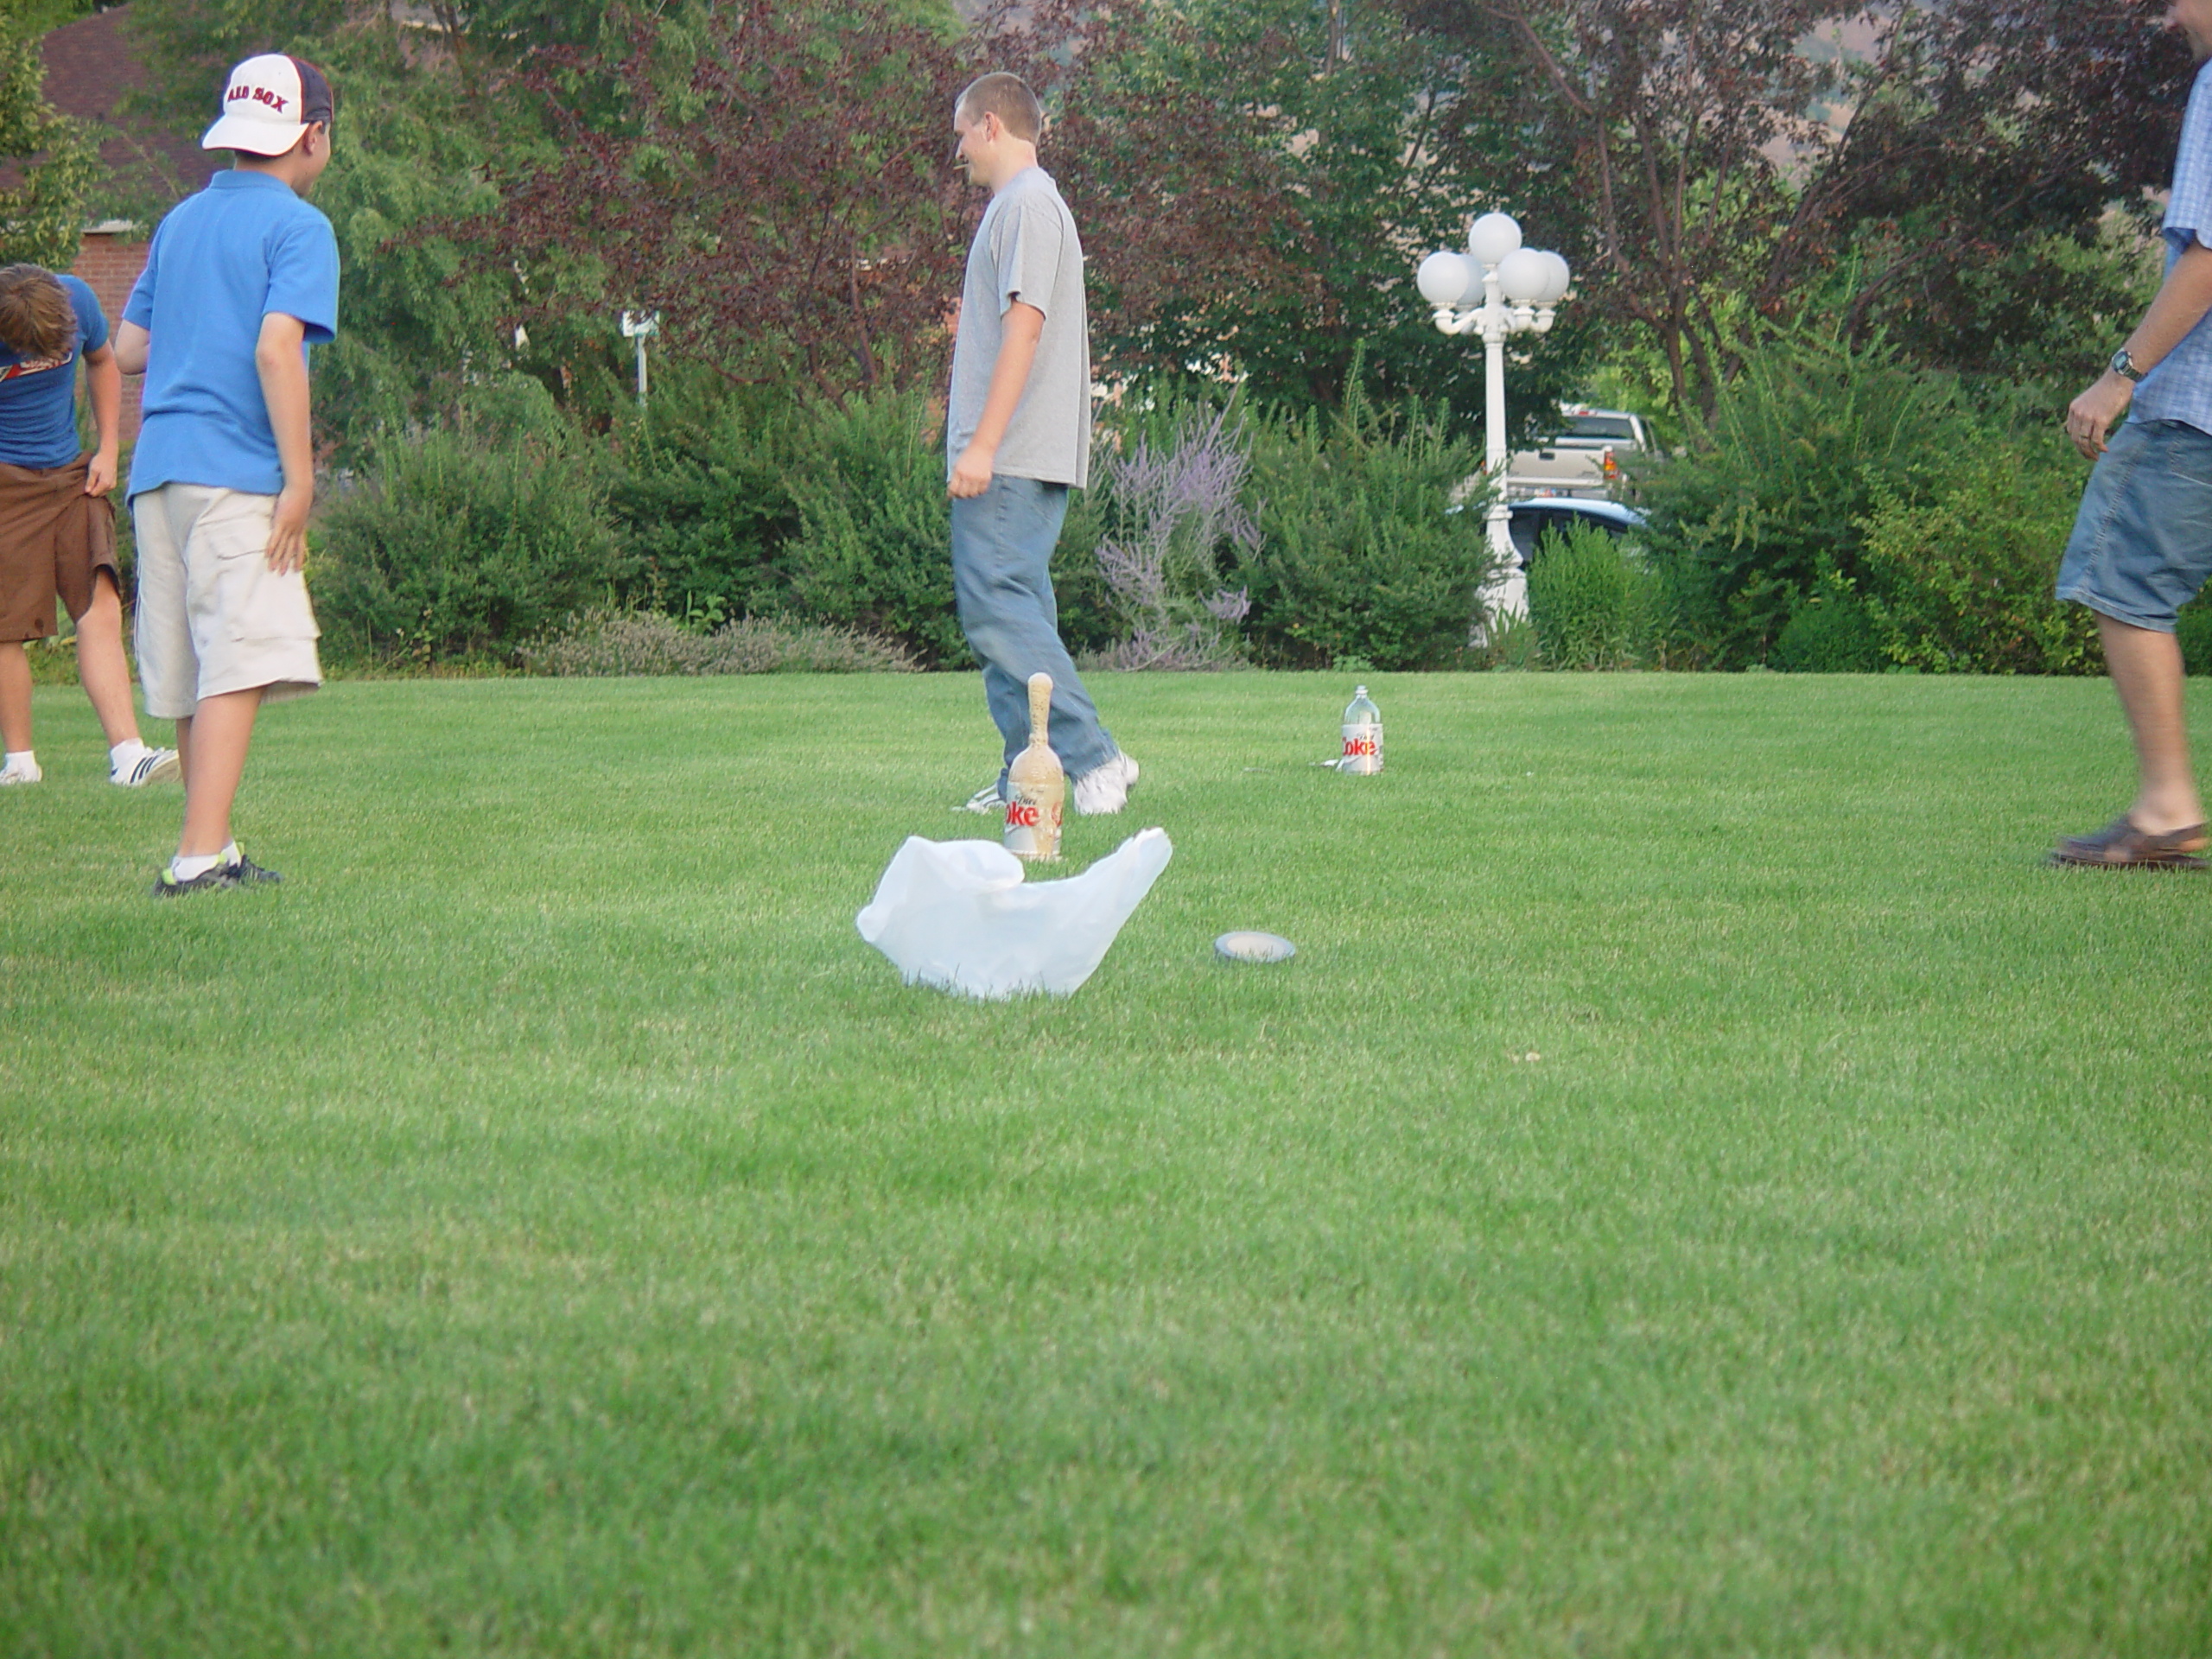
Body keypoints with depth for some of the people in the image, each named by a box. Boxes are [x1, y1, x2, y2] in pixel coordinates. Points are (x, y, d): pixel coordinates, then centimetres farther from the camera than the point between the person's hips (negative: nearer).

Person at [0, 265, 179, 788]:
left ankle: (127, 755, -17)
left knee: (101, 606, -10)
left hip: (71, 475, 4)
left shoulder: (76, 299, -9)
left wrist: (107, 451, 6)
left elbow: (102, 362, 13)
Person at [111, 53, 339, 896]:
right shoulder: (297, 226, -3)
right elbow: (276, 349, -15)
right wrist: (299, 479, -15)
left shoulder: (180, 221, 18)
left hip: (158, 471, 8)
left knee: (190, 671, 12)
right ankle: (198, 858, -23)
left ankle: (213, 853, 20)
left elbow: (127, 348, 19)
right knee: (239, 663, -13)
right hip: (234, 474, -8)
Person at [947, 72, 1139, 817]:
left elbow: (1024, 328, -18)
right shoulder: (1016, 206, 22)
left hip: (1012, 456, -10)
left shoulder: (1029, 204, -9)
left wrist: (982, 445, -23)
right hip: (1017, 456, 10)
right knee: (1013, 609, 9)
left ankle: (1094, 758, -19)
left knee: (995, 605, -15)